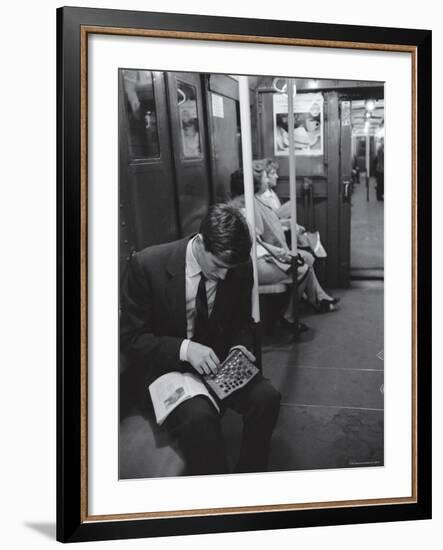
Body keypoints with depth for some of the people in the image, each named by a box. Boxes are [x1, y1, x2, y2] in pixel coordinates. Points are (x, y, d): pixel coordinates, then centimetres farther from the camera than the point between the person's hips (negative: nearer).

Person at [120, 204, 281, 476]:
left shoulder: (240, 268, -7)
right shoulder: (148, 265, -17)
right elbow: (131, 338, -12)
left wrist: (240, 347, -11)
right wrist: (184, 349, -27)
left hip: (220, 360, 4)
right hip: (170, 366, -3)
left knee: (266, 395, -25)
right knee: (198, 416, -34)